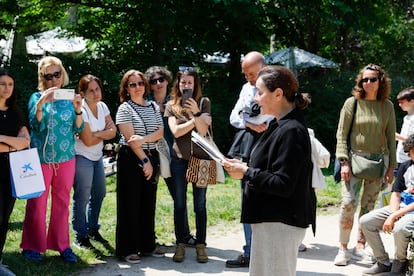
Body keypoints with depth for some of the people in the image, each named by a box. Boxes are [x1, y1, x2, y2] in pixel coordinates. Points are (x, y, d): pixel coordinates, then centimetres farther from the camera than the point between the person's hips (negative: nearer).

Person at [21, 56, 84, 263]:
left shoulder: (69, 97, 7)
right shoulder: (37, 97, 0)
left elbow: (78, 129, 3)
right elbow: (36, 126, -11)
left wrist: (78, 109, -13)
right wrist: (41, 104, -25)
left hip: (66, 158, 3)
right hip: (41, 158, -3)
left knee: (62, 202, 9)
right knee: (37, 203, -1)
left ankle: (62, 244, 19)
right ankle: (32, 245, 12)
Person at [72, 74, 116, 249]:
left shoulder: (102, 106, 3)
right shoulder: (81, 111, -19)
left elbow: (113, 131, -2)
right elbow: (88, 141, -21)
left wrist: (97, 134, -18)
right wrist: (105, 133, -6)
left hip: (97, 157, 8)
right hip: (82, 158, -8)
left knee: (99, 194, 16)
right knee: (82, 198, -3)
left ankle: (93, 229, 31)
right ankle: (80, 236, 8)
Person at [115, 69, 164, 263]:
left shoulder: (154, 107, 12)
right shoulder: (124, 109, -5)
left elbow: (160, 132, 1)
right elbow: (130, 138, -13)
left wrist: (143, 139, -17)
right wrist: (144, 161, -16)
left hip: (151, 157, 6)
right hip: (131, 159, -5)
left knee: (149, 202, 10)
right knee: (130, 203, -2)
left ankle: (147, 245, 19)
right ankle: (127, 249, 4)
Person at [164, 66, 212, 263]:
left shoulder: (204, 103, 2)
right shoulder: (171, 106, 5)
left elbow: (203, 131, -8)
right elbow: (176, 131, -8)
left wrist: (196, 112, -21)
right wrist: (196, 120, -10)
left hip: (200, 158, -1)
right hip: (179, 158, 1)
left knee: (200, 204, 4)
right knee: (179, 204, 6)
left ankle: (201, 244, 12)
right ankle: (180, 244, 15)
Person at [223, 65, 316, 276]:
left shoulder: (291, 132, -19)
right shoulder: (279, 126, 12)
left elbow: (283, 185, -23)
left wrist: (246, 172, -15)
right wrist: (245, 167, 4)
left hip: (280, 224, -10)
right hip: (270, 219, 10)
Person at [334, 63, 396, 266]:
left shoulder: (387, 106, 7)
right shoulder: (352, 103, -1)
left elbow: (391, 137, 11)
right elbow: (341, 134, -1)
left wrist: (391, 166, 7)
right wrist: (344, 161, -9)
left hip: (379, 160, 2)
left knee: (368, 205, 4)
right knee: (348, 203, -12)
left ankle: (360, 246, 15)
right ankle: (343, 248, -2)